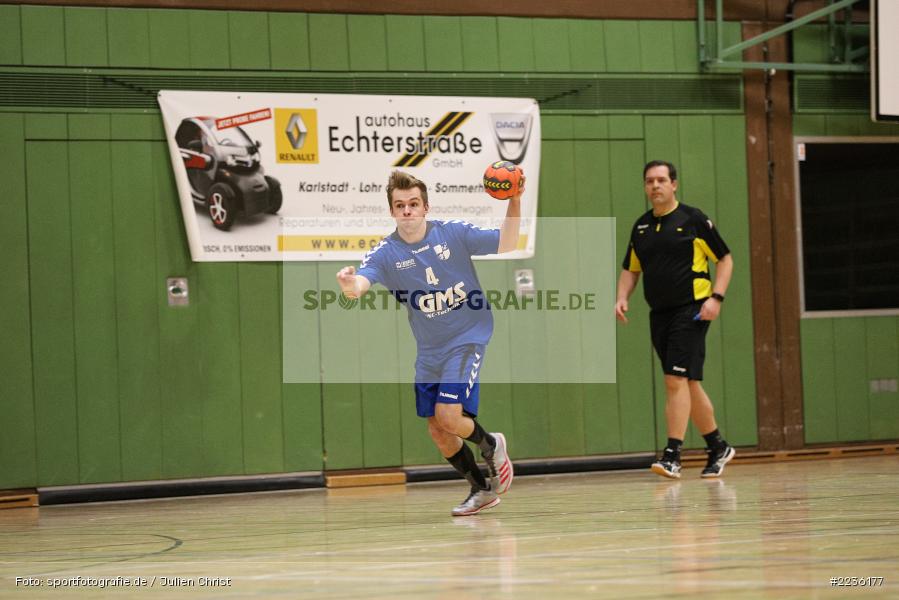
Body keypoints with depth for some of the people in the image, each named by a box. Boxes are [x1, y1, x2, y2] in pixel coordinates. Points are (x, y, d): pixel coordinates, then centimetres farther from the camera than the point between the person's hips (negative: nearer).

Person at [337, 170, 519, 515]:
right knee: (437, 431, 7)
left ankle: (490, 445, 14)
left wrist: (514, 201, -22)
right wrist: (349, 284, -51)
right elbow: (360, 284, -27)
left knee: (447, 415, -18)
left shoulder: (453, 233, -10)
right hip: (429, 351, 4)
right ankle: (482, 489, 28)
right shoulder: (386, 254, -9)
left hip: (467, 339, -4)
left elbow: (506, 243, -8)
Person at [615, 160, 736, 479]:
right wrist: (622, 297, 2)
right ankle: (718, 447, 26)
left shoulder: (693, 219, -4)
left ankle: (672, 454, -16)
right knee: (688, 382, 12)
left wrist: (716, 297, -12)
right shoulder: (641, 226, 12)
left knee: (676, 379, -16)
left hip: (691, 309, -6)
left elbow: (725, 259, -1)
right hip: (659, 314, 6)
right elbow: (630, 269, 20)